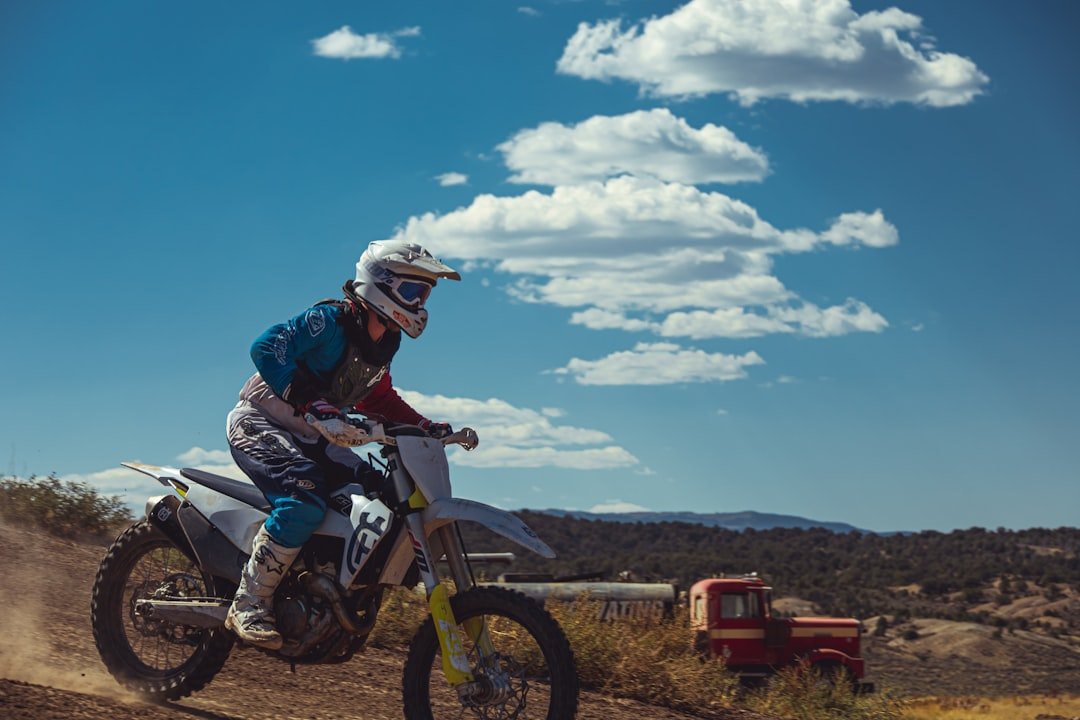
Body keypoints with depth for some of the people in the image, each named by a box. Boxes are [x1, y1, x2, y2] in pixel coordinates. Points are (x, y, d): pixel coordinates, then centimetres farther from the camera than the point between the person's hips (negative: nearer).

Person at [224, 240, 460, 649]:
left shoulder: (384, 343, 9)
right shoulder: (328, 322, -19)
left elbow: (377, 397, 23)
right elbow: (266, 348, -32)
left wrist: (427, 427, 8)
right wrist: (310, 405, -41)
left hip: (310, 438, 9)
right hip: (259, 425, -9)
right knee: (304, 501, -34)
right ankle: (249, 606, -27)